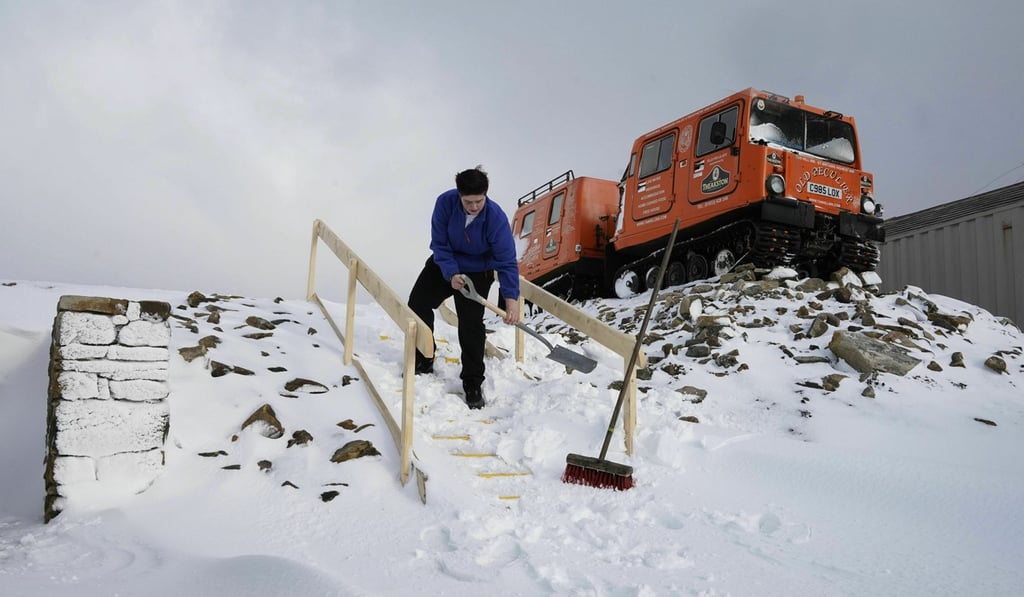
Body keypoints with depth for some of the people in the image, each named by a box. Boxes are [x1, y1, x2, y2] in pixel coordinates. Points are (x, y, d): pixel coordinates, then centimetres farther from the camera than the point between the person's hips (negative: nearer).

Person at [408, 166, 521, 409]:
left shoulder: (496, 218, -32)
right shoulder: (445, 203, -26)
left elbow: (507, 261, -30)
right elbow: (439, 243, -18)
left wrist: (511, 299, -39)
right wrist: (451, 274, -30)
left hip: (476, 273, -3)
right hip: (444, 265, 4)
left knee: (471, 325, -11)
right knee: (417, 305, 6)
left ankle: (473, 383, 3)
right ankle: (422, 362, 26)